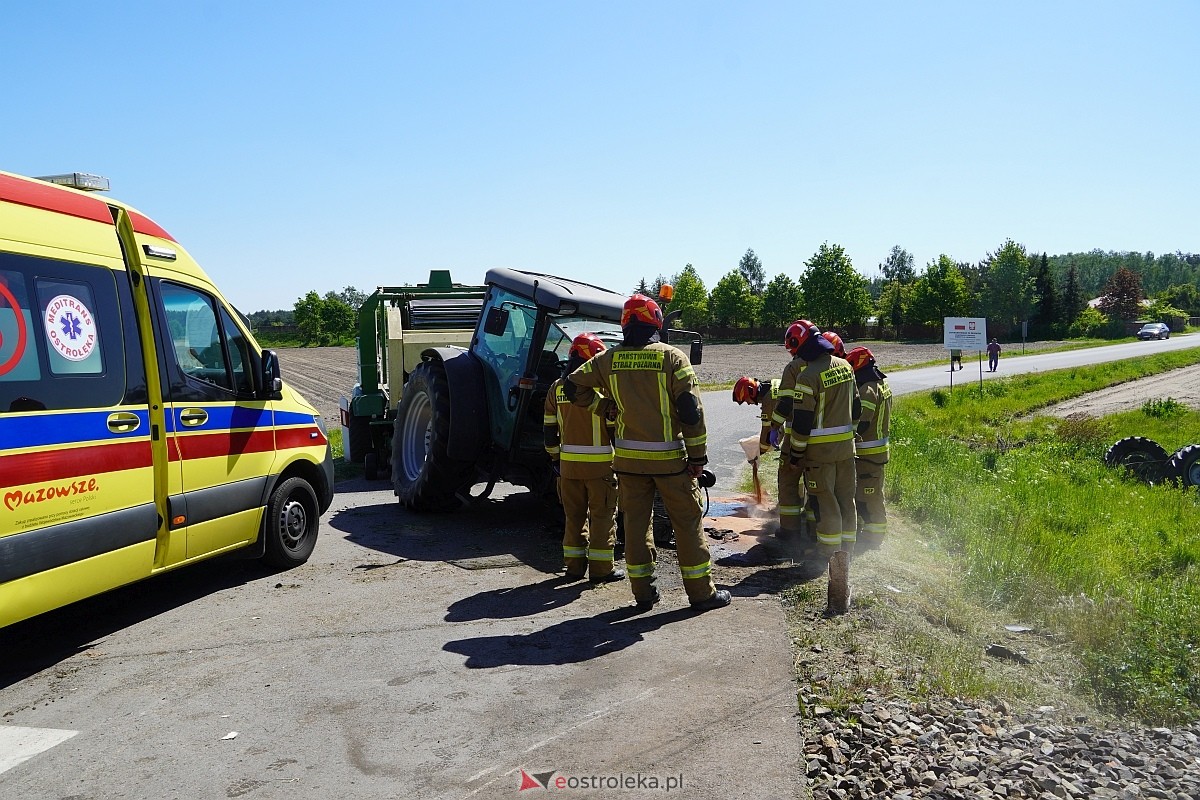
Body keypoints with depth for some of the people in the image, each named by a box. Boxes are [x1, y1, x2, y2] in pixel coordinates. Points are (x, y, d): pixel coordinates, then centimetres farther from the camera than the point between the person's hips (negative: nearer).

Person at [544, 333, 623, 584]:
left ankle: (574, 565, 20)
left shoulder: (557, 388, 6)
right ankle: (601, 568, 7)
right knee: (602, 515, 4)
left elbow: (549, 429, 10)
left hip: (568, 463, 5)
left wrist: (555, 457, 19)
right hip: (600, 463, -5)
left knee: (574, 515, 15)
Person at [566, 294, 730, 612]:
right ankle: (701, 592, 14)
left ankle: (643, 592, 18)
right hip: (670, 459, -3)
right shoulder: (672, 358, -9)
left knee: (635, 523, 12)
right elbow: (691, 410, -12)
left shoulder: (608, 359, 1)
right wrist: (698, 456, -6)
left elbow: (573, 387, 8)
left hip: (628, 458, 3)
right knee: (688, 523, 7)